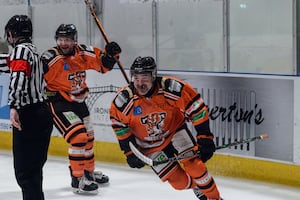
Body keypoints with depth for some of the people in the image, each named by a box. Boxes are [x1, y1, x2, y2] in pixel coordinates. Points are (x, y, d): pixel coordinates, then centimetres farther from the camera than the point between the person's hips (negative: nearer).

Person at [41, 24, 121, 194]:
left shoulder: (83, 52, -5)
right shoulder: (50, 58, -22)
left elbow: (102, 64, 8)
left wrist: (110, 54, -11)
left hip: (79, 101, 8)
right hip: (59, 103, -8)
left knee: (88, 137, 22)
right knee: (79, 137, -20)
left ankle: (89, 171, 44)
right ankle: (78, 179, -10)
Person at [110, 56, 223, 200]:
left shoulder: (171, 88, -27)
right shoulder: (124, 99, -22)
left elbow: (196, 107, -18)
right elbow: (118, 123, -4)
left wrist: (205, 138, -20)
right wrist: (130, 151, -5)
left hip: (176, 128, -1)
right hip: (151, 147, 1)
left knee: (191, 161, -21)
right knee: (179, 181, -5)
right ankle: (198, 188, 28)